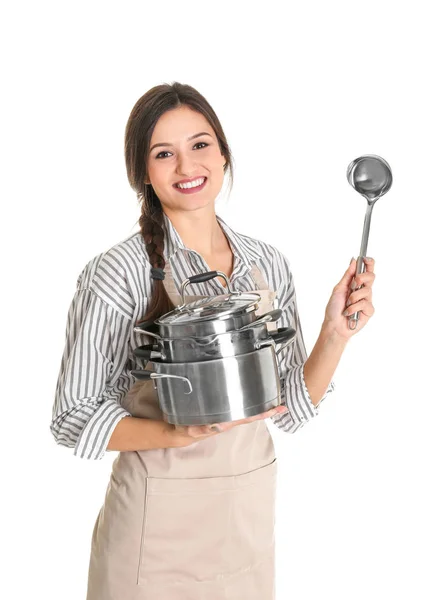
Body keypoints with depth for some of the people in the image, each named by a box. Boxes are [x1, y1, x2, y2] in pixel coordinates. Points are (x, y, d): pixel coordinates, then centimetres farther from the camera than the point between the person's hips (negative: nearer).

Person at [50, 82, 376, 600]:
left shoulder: (269, 264, 0)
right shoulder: (116, 275, -14)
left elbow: (291, 410, 4)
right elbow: (74, 418, -10)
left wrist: (335, 334, -11)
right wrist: (178, 434, -24)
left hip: (251, 517, 4)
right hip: (156, 523, -4)